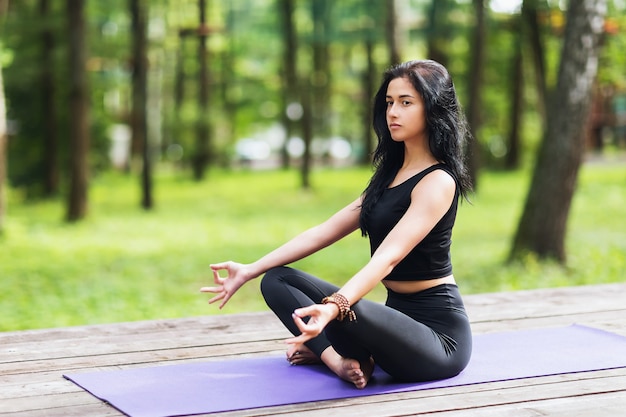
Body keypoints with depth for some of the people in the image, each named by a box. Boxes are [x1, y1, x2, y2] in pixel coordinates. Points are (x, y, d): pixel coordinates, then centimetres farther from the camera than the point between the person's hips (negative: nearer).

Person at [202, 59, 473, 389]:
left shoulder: (438, 182, -14)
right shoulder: (390, 175, 14)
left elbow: (388, 257, -29)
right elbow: (325, 232, 11)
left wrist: (333, 307, -45)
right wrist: (249, 271, 5)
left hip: (438, 332, -9)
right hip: (399, 316, 9)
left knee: (346, 313, -38)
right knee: (277, 281, 4)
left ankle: (324, 349, -3)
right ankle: (338, 358, -16)